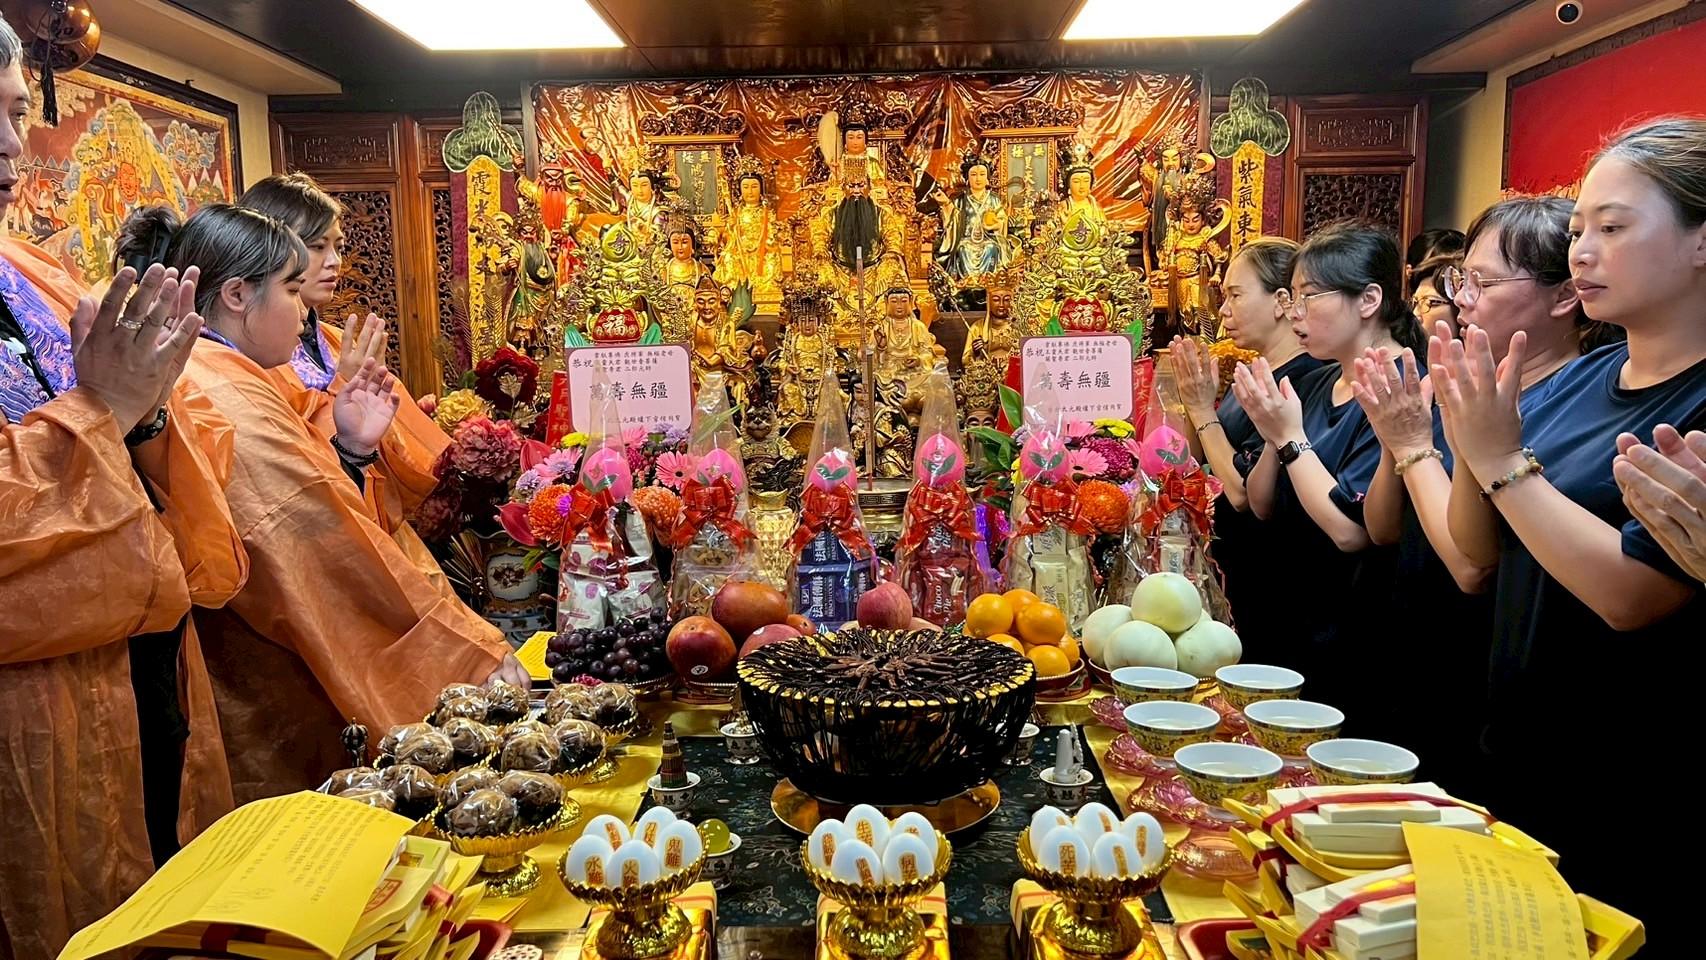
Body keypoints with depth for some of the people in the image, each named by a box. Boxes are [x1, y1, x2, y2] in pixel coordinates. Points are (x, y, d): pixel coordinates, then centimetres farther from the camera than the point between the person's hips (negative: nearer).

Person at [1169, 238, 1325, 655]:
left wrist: (1202, 411, -16)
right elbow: (1206, 461, 13)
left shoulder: (1302, 380, -22)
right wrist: (1195, 396, 0)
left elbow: (1244, 492, -25)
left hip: (1269, 586, -9)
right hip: (1240, 571, 9)